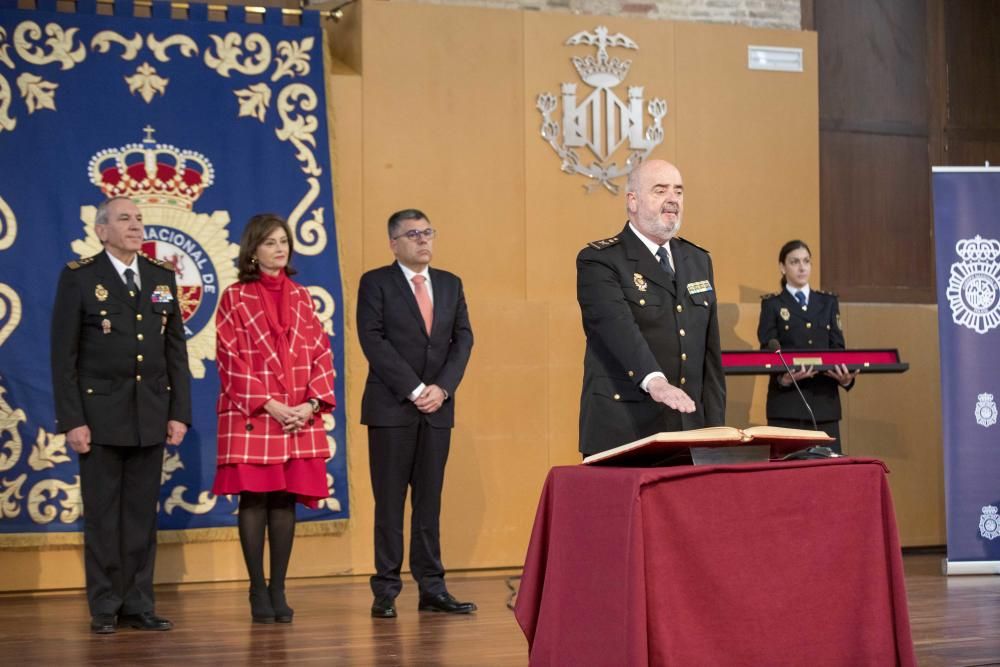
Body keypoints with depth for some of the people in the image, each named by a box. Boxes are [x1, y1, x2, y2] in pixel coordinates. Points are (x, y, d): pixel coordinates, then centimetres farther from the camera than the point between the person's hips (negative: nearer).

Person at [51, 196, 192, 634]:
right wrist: (71, 420, -11)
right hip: (100, 414, -3)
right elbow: (64, 355, -5)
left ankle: (138, 604, 12)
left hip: (151, 417, 4)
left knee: (142, 513, 6)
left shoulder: (162, 276, 10)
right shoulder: (79, 277, -2)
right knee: (102, 513, 2)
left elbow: (176, 350, 10)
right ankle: (104, 608, 9)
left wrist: (179, 413, 3)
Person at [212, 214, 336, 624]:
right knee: (254, 499, -3)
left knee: (286, 501, 2)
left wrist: (312, 403, -7)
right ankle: (258, 591, 4)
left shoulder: (301, 298, 13)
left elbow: (321, 354, 8)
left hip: (300, 417, 3)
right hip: (251, 417, -3)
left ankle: (278, 589, 8)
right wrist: (269, 404, -14)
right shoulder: (235, 298, 1)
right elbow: (231, 361, -5)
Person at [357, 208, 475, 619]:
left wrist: (442, 388, -7)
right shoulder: (375, 283, 0)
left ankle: (432, 589, 7)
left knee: (430, 500, 5)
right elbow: (373, 340, -9)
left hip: (437, 407, 4)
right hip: (391, 408, -4)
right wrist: (414, 389, -13)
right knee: (390, 502, -1)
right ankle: (386, 592, 2)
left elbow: (463, 339, 8)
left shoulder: (450, 284, 14)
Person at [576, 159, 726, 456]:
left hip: (689, 431, 5)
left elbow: (710, 352, 15)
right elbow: (619, 327, -22)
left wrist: (715, 431, 8)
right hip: (622, 432, -5)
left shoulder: (698, 261, 16)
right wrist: (653, 381, -39)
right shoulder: (599, 261, -4)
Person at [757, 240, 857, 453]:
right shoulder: (772, 305, 6)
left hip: (824, 400, 3)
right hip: (787, 403, -3)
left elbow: (838, 348, 9)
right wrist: (784, 378, -23)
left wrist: (846, 377, -13)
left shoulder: (828, 302, 16)